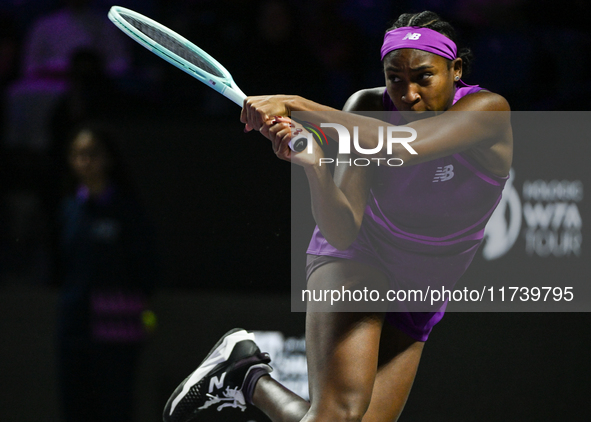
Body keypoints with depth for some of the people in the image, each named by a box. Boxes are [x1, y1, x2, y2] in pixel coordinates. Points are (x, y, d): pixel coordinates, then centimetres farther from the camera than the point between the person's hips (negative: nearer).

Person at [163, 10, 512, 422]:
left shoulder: (489, 110, -22)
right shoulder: (368, 109, -18)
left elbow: (402, 146, -42)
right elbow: (343, 232, -25)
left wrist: (296, 104, -46)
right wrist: (314, 165, -44)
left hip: (420, 302, 2)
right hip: (354, 263, -2)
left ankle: (253, 382, 17)